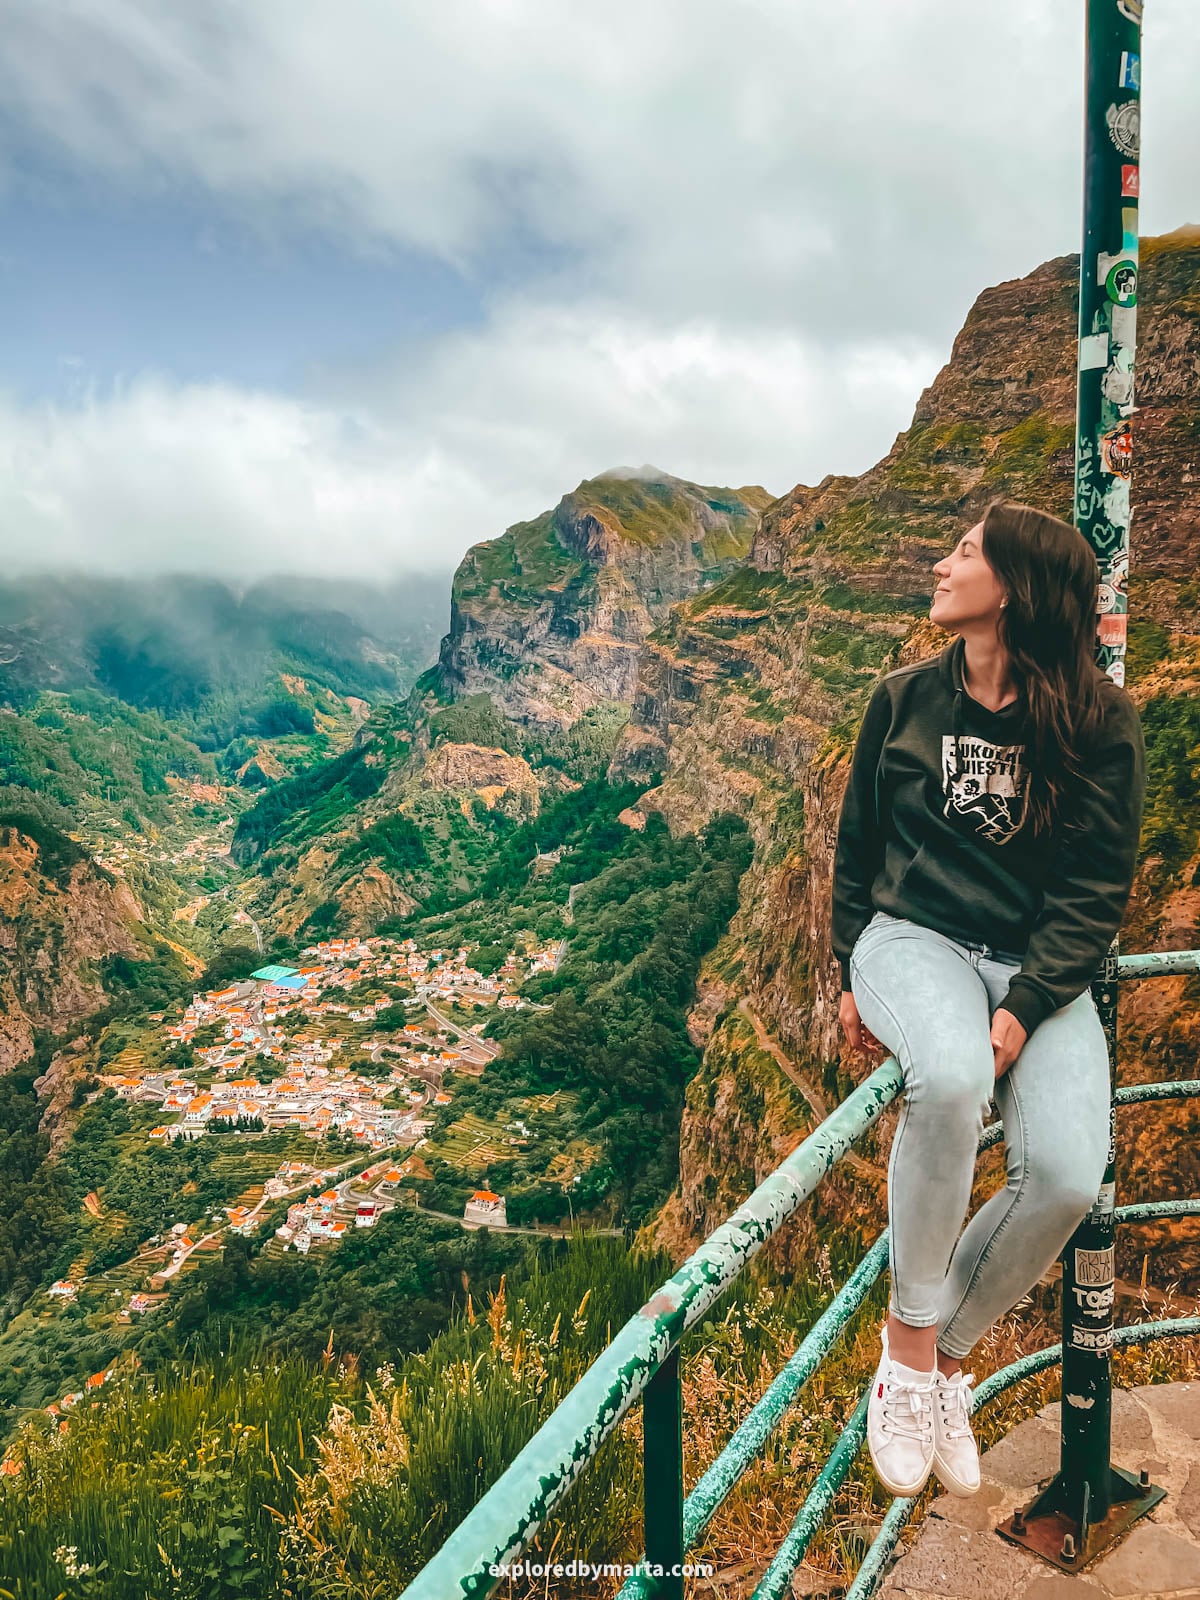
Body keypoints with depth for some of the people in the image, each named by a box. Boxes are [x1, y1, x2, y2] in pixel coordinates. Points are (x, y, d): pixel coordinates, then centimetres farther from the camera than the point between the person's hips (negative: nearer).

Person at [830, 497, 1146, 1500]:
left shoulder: (1101, 723, -2)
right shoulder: (905, 700, 5)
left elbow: (1097, 892, -4)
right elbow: (857, 848, 12)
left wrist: (1024, 1010, -16)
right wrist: (853, 981, 5)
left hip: (1042, 969, 1)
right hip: (914, 937, 0)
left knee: (1067, 1177, -23)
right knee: (951, 1077, -35)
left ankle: (950, 1350, 5)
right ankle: (910, 1334, -12)